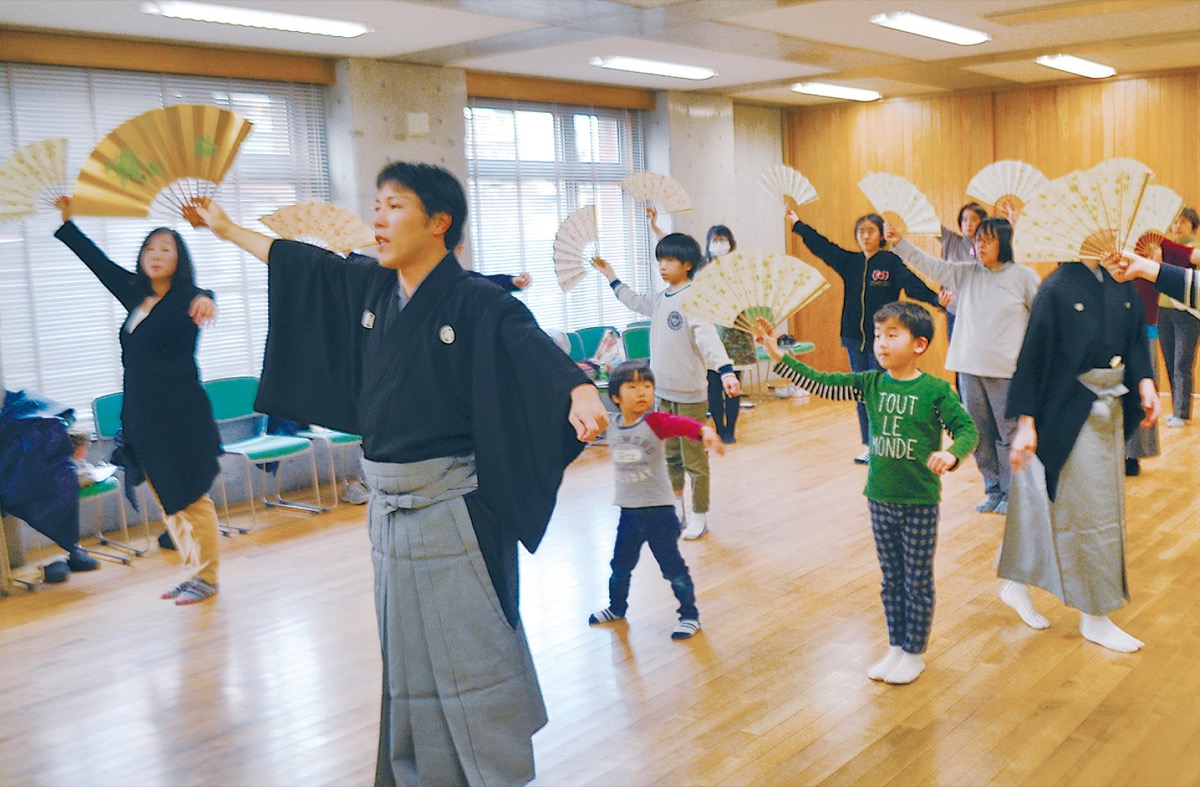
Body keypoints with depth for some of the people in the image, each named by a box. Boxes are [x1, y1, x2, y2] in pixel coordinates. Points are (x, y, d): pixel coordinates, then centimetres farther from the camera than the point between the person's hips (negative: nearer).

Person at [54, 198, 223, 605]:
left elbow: (202, 297, -35)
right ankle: (193, 570, 25)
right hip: (143, 418, 8)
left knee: (191, 499, -1)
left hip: (181, 418, -8)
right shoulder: (136, 295, 10)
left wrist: (204, 301, -59)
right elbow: (97, 260, 23)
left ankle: (206, 577, 11)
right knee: (167, 501, 13)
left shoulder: (184, 298, -10)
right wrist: (66, 222, 28)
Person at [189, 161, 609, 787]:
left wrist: (579, 392, -50)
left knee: (471, 653, 1)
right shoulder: (367, 288, 6)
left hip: (452, 506, -7)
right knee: (407, 656, 19)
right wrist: (228, 230, 32)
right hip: (389, 506, 7)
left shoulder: (477, 301, -14)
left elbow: (532, 346, -30)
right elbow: (304, 264, 20)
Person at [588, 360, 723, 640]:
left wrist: (705, 432, -54)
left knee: (673, 567, 5)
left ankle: (690, 616, 23)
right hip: (628, 512, 5)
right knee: (620, 565, 20)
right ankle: (616, 608, 44)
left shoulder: (655, 422, -17)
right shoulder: (611, 430, -1)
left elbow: (682, 424, -36)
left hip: (659, 511, -5)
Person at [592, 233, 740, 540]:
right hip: (664, 391, 8)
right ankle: (676, 509, 32)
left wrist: (725, 371, -41)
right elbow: (633, 300, 30)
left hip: (690, 394, -8)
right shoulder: (659, 299, 9)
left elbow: (708, 337, -28)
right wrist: (609, 274, 31)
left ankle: (699, 517, 13)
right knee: (670, 456, 18)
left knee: (694, 459, 2)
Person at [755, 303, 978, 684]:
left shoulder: (935, 390, -13)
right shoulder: (871, 383, -1)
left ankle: (914, 653, 26)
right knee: (891, 579, 17)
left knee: (918, 581, 10)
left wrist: (951, 454, -32)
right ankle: (895, 647, 32)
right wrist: (778, 355, -11)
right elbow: (821, 384, -4)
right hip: (880, 498, 4)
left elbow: (968, 429, -11)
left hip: (920, 502, -4)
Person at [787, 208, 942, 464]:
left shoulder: (891, 262, -6)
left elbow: (912, 284, -18)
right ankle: (869, 446, 19)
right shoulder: (850, 262, 8)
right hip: (855, 339, 5)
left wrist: (936, 298, -35)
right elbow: (822, 247, 11)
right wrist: (797, 223, 12)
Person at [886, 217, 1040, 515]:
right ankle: (992, 489, 26)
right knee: (979, 434, 12)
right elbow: (931, 265, -1)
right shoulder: (966, 273, 7)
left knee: (1009, 433, 2)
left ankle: (1010, 492, 17)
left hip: (1006, 370, -4)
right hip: (969, 367, 4)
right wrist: (899, 244, -12)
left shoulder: (1024, 276, -3)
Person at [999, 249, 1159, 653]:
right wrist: (1026, 423, -15)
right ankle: (1093, 616, 15)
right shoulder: (1057, 289, -14)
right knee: (1090, 513, 0)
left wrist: (1145, 382, -5)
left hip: (1111, 412, 8)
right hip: (1070, 416, -8)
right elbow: (1034, 356, -14)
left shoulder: (1121, 284, 4)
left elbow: (1136, 338, 13)